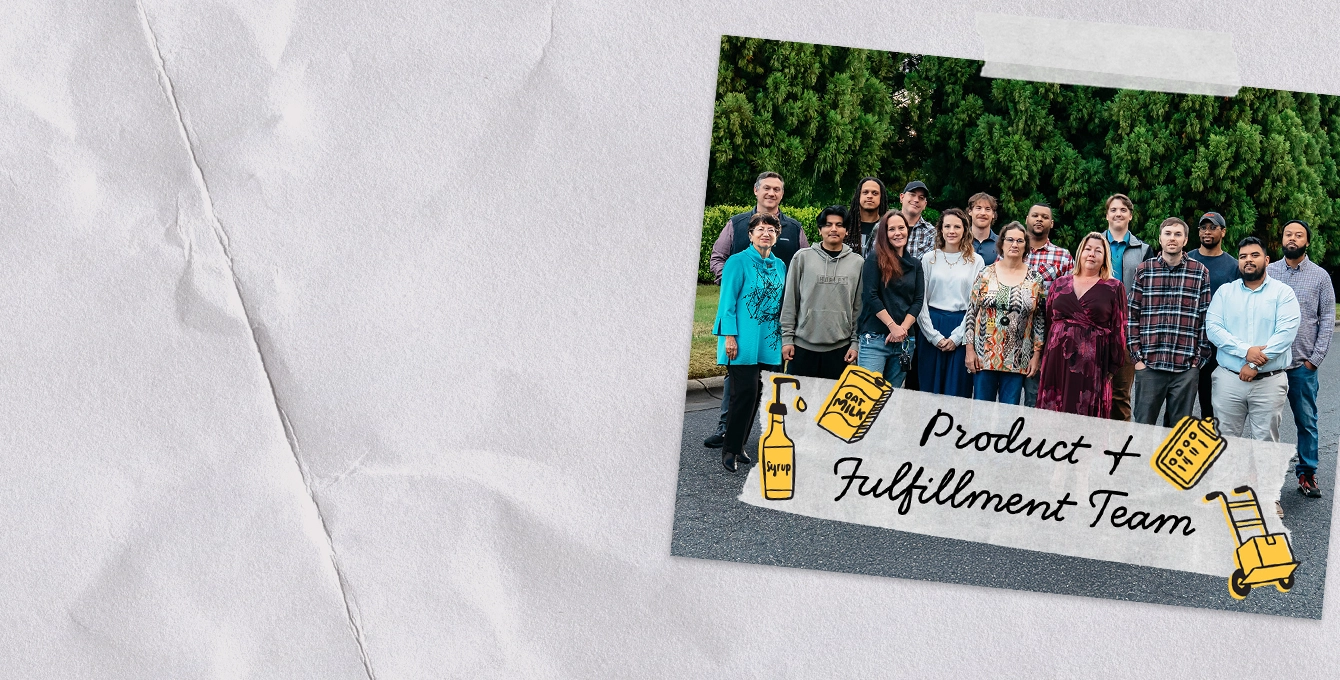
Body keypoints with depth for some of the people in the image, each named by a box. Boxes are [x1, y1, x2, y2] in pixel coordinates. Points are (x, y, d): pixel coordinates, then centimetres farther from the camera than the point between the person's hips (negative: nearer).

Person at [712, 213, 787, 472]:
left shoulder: (779, 265, 11)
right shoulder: (738, 262, -5)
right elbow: (728, 301, -7)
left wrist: (784, 338, 14)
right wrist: (729, 336, -13)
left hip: (769, 342, 6)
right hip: (744, 342, -5)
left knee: (755, 394, 6)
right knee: (745, 392, -10)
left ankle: (738, 444, 17)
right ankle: (730, 450, -1)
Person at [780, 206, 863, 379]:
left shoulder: (857, 263, 5)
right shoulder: (802, 257, 2)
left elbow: (859, 307, 6)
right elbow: (790, 302, 2)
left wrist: (855, 342, 2)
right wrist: (787, 338, -2)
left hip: (840, 347, 1)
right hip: (803, 345, -1)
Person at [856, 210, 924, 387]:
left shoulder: (915, 264, 14)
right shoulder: (875, 258, 0)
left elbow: (918, 301, 7)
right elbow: (870, 296, -8)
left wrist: (903, 328, -8)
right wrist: (893, 326, -12)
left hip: (905, 339, 5)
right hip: (875, 338, -5)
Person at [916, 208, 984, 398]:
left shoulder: (975, 261, 4)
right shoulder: (929, 258, 5)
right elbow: (920, 300, 2)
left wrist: (957, 337, -8)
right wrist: (934, 336, -7)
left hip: (961, 328, -1)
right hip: (931, 327, 1)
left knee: (957, 392, 1)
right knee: (929, 389, 3)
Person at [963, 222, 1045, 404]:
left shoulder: (1035, 279, 4)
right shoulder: (986, 274, 3)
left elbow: (1040, 320, 5)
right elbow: (971, 312, 3)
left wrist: (1036, 355, 0)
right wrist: (970, 350, -3)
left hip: (1017, 360, 0)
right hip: (984, 356, 0)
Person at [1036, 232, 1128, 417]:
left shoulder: (1114, 288, 4)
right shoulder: (1060, 284, 12)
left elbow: (1119, 330, 2)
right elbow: (1047, 321, 17)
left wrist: (1112, 367, -1)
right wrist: (1043, 358, 12)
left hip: (1092, 365, -3)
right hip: (1057, 360, 3)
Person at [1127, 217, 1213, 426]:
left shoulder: (1200, 272, 5)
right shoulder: (1144, 270, 6)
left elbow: (1206, 318, 5)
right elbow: (1132, 316, 5)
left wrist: (1199, 358, 0)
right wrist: (1137, 357, -1)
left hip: (1186, 368, 0)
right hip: (1149, 364, 0)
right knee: (1142, 426, 4)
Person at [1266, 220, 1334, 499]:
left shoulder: (1320, 276, 3)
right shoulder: (1268, 272, 5)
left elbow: (1327, 319, 2)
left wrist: (1315, 359, -5)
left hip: (1303, 365, -1)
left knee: (1307, 421, 4)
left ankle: (1307, 474, 13)